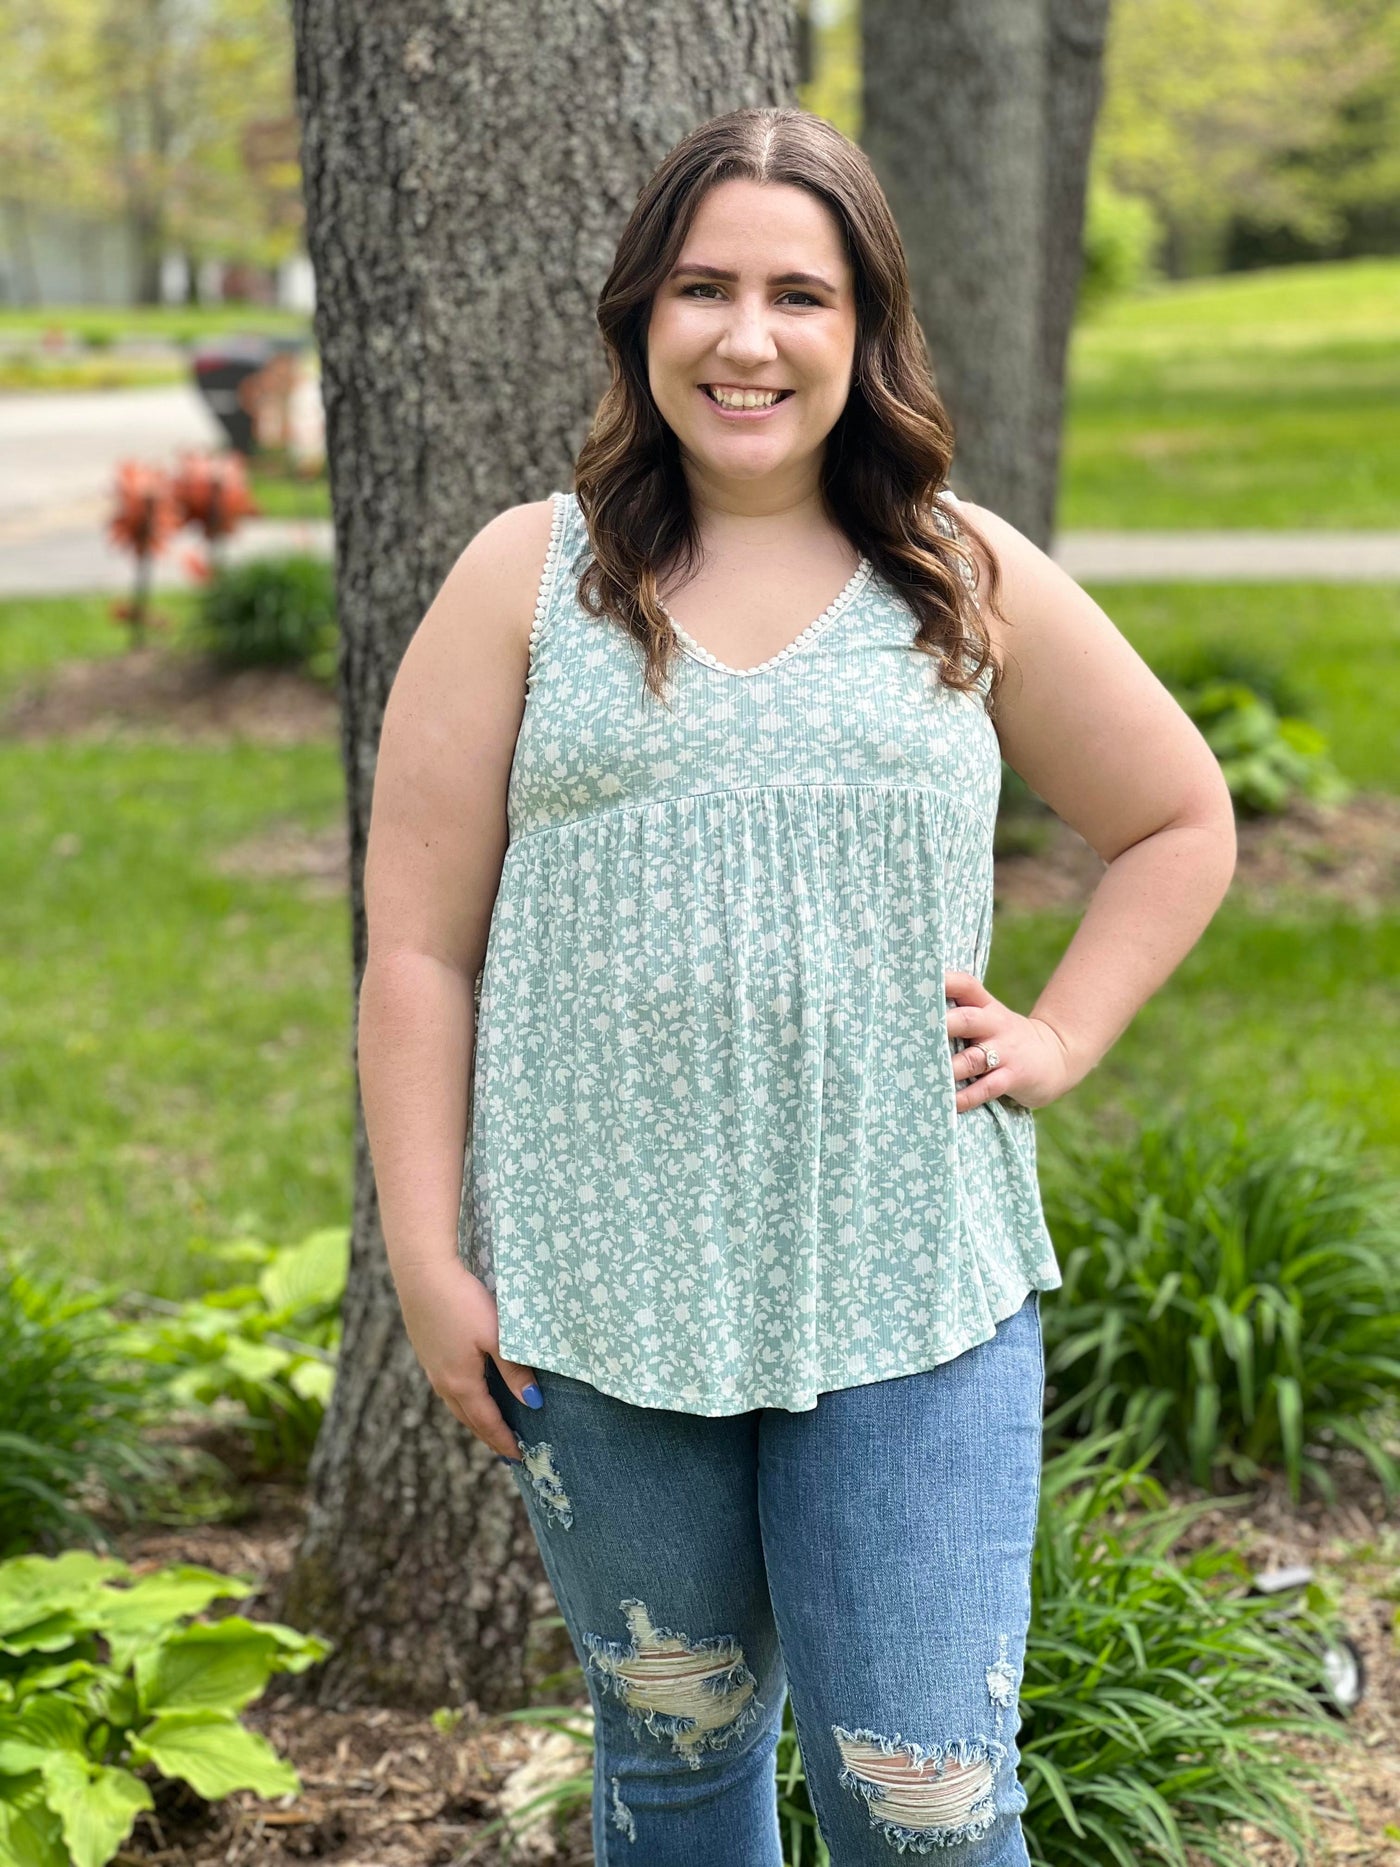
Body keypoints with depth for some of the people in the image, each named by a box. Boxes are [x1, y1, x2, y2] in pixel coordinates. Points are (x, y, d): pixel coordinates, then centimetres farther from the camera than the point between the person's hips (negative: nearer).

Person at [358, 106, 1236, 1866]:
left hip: (913, 1300, 0)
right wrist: (427, 1259, -3)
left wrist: (1060, 1037, 4)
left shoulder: (973, 582, 5)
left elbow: (1182, 820, 18)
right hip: (600, 1301, 1)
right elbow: (419, 942, 1)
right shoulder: (529, 579, 2)